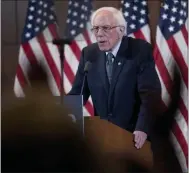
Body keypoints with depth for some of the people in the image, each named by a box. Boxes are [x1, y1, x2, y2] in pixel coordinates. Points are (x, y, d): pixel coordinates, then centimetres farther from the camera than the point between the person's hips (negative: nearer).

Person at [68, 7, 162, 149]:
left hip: (133, 134, -3)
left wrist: (143, 129, -28)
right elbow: (78, 93, 6)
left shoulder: (141, 50, -8)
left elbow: (150, 93, -15)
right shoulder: (89, 53, 4)